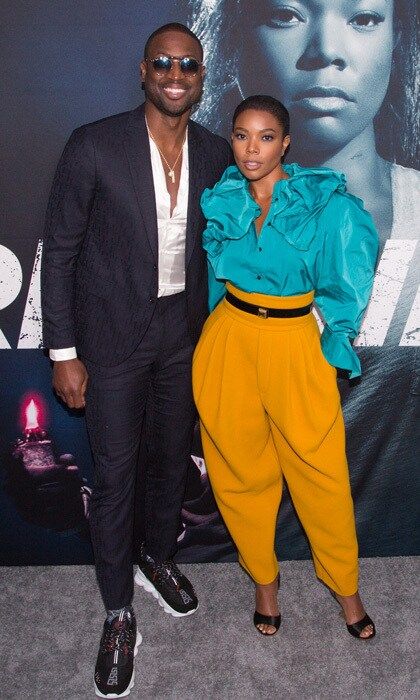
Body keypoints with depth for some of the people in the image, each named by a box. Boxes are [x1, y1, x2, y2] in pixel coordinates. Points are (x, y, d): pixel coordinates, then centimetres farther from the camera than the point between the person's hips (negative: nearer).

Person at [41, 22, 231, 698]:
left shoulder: (216, 154, -1)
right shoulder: (93, 146, -14)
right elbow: (60, 251, -9)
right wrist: (63, 352, -10)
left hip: (185, 331, 4)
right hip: (113, 336, -4)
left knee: (173, 456, 19)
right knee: (115, 473, 4)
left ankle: (159, 558, 46)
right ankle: (119, 614, 25)